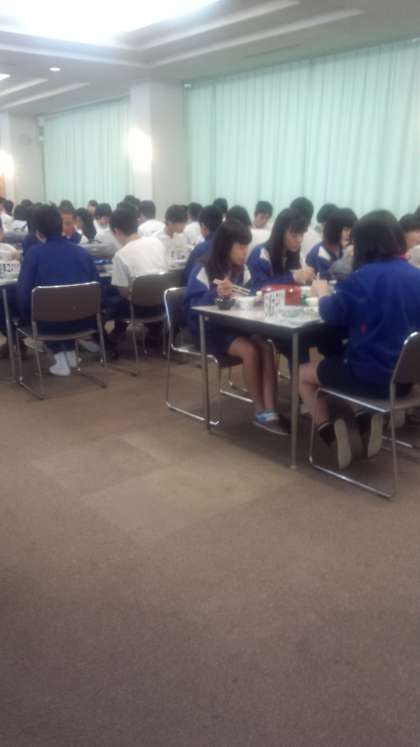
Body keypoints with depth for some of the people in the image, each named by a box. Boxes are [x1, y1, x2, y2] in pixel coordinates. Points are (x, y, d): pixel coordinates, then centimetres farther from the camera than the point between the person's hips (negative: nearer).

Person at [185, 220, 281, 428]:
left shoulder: (242, 270, 6)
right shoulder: (203, 271, -12)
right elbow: (191, 306, -19)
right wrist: (215, 295, -35)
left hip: (235, 325, 6)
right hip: (210, 330, -5)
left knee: (266, 347, -23)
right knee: (250, 350, -29)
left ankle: (270, 408, -25)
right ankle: (259, 408, -12)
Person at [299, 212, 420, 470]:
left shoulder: (364, 277, -16)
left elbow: (332, 315, -7)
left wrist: (323, 293, 13)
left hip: (370, 374, -6)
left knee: (304, 374, 18)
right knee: (334, 362, 33)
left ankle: (332, 436, 5)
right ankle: (367, 426, 16)